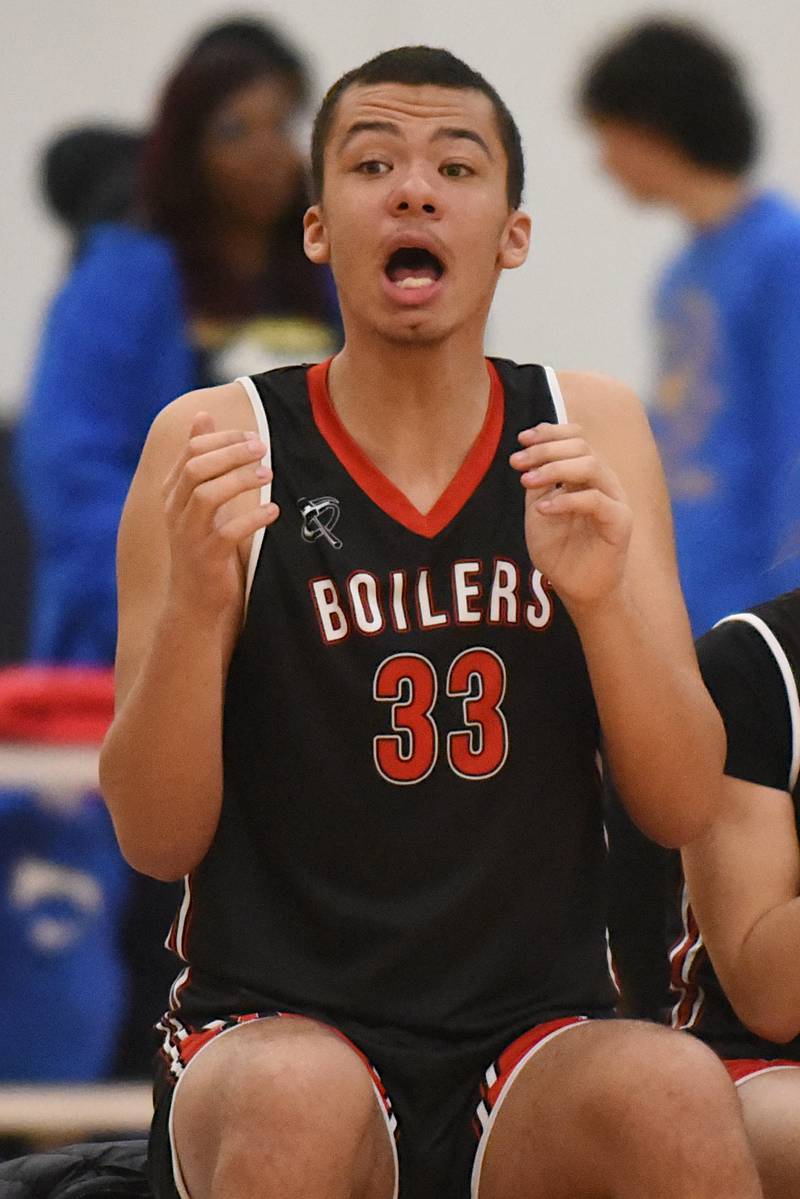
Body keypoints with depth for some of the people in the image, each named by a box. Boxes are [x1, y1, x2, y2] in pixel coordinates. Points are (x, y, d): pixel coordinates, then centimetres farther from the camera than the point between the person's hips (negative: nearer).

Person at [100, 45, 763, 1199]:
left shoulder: (590, 431, 6)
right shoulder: (217, 445, -1)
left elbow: (684, 809, 1)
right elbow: (156, 841, -3)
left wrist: (600, 595, -17)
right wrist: (196, 596, -20)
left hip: (538, 1030, 1)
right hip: (276, 1025, -1)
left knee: (676, 1096, -32)